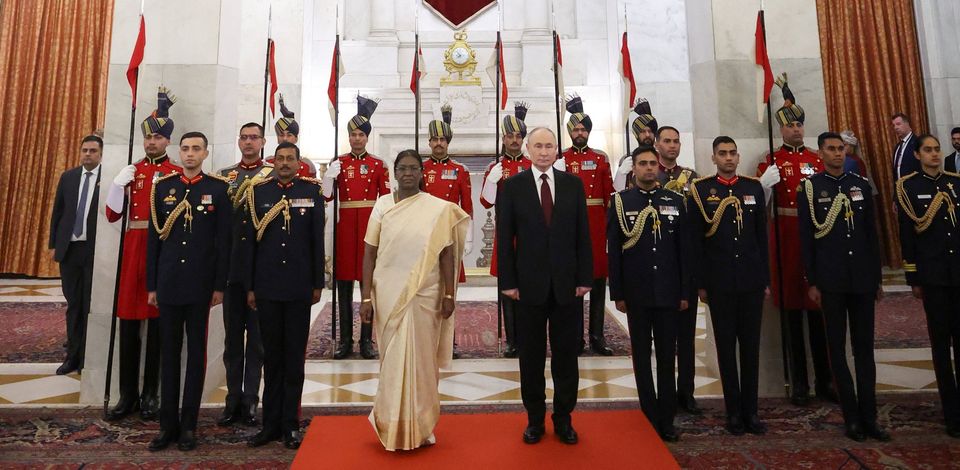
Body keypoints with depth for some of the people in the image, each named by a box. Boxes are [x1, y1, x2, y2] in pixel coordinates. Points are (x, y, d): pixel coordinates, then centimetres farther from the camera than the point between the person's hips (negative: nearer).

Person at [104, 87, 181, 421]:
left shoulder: (178, 174, 2)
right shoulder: (132, 171, 13)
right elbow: (113, 215, 9)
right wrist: (119, 183, -2)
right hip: (133, 249, 4)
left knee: (157, 324, 3)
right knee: (128, 322, 6)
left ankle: (150, 394, 15)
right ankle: (128, 395, 17)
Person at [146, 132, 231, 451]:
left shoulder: (219, 189, -1)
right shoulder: (162, 187, 7)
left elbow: (224, 241, -3)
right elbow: (153, 239, 8)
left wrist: (220, 286, -6)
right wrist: (151, 286, 6)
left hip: (200, 284, -2)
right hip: (168, 283, 3)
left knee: (196, 352, 6)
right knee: (169, 352, 9)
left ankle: (189, 424, 16)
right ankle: (168, 423, 20)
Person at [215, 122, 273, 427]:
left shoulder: (275, 175, 3)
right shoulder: (224, 176, 12)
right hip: (231, 267, 3)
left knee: (257, 336, 4)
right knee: (232, 336, 10)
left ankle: (250, 400, 14)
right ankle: (233, 400, 20)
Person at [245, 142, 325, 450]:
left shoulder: (312, 190, 2)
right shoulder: (258, 191, 5)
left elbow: (318, 240, 2)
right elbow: (251, 240, 5)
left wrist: (318, 284, 0)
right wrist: (250, 286, 3)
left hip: (299, 286, -1)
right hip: (267, 286, 1)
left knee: (294, 356, 6)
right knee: (271, 356, 10)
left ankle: (290, 425, 16)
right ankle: (271, 423, 22)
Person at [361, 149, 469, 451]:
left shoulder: (439, 209, -2)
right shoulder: (382, 205, 0)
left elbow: (446, 254, 0)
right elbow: (369, 254, -1)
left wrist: (449, 295, -3)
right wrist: (366, 297, -4)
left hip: (424, 295, 0)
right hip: (388, 294, 1)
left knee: (420, 359, 9)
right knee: (393, 359, 11)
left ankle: (419, 425, 28)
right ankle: (394, 426, 29)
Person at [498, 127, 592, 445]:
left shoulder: (573, 184, 4)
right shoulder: (512, 186, 0)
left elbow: (583, 235, 4)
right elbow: (505, 238, -2)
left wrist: (585, 277, -2)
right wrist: (508, 281, -6)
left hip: (567, 284, 1)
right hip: (529, 284, -1)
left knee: (566, 355, 10)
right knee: (531, 357, 10)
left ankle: (563, 419, 26)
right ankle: (535, 419, 26)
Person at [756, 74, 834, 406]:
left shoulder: (818, 160, 12)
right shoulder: (770, 162, 1)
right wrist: (764, 184, -23)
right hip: (786, 242, -3)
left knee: (819, 313, 9)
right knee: (793, 313, 3)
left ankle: (824, 381, 21)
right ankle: (799, 385, 13)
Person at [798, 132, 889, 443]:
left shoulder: (861, 184, 10)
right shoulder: (809, 188, -1)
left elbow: (872, 233, 11)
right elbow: (805, 238, -3)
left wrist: (877, 277, 8)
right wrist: (811, 282, -7)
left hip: (862, 278, 3)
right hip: (830, 280, -3)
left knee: (865, 347, 7)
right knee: (837, 347, 4)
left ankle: (869, 416, 14)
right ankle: (852, 417, 13)